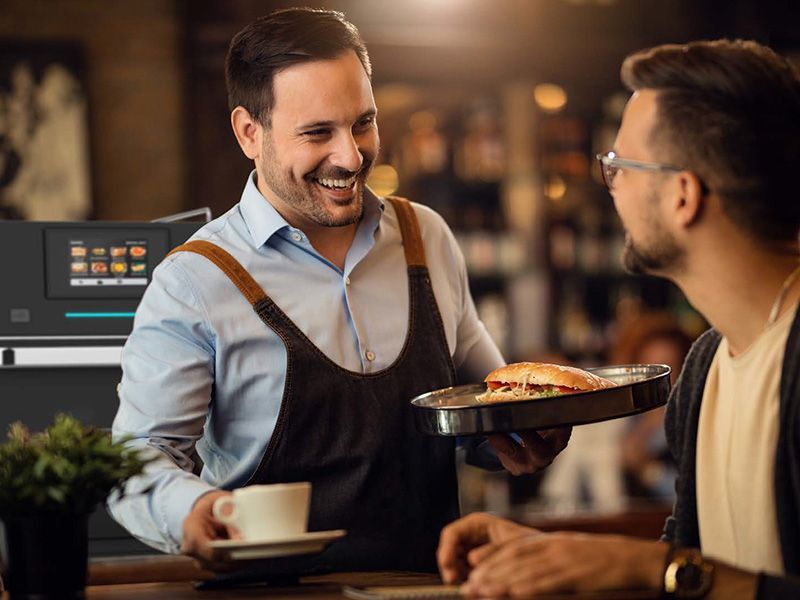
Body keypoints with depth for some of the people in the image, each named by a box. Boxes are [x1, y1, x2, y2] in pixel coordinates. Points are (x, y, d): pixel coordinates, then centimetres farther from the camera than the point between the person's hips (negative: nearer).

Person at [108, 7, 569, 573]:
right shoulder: (194, 286, -5)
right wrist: (189, 508, -27)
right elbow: (138, 457, -5)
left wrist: (516, 436, 4)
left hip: (433, 580, 4)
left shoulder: (426, 238, 12)